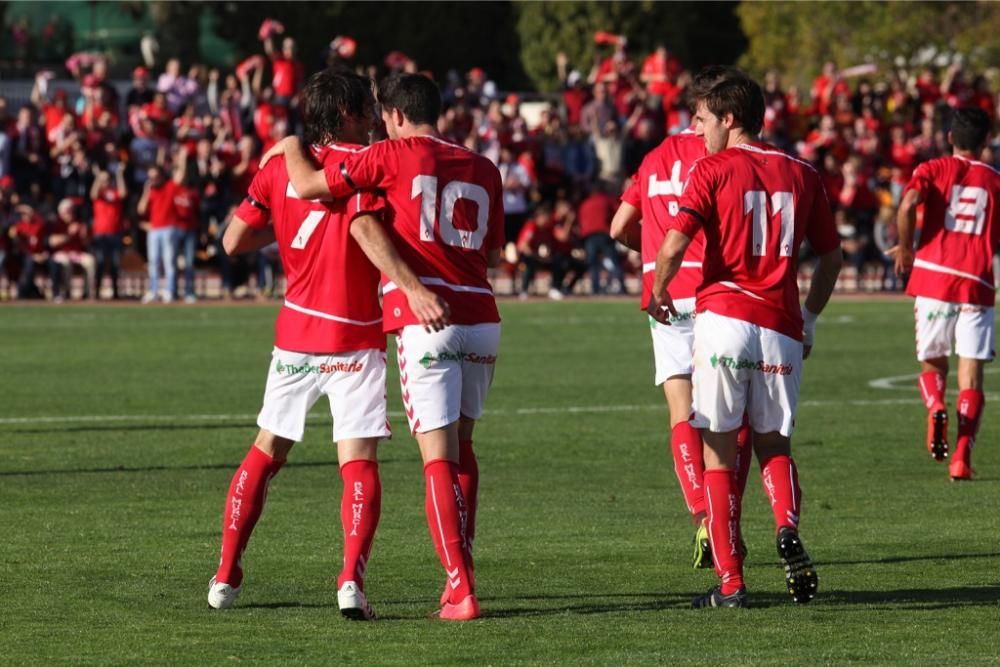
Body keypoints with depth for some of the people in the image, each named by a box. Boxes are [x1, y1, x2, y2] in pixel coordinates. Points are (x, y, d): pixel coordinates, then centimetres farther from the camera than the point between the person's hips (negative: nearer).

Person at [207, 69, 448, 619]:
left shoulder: (280, 166, 5)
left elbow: (233, 241, 6)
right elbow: (364, 228, -27)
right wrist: (411, 287, -35)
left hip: (296, 330, 4)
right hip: (356, 339, -4)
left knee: (266, 452, 18)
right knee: (359, 462, -3)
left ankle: (226, 575, 18)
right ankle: (352, 577, -23)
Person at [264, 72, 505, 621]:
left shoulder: (394, 155, -1)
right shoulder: (483, 169, 13)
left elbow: (309, 185, 1)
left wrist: (289, 149, 20)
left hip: (424, 322, -5)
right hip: (481, 318, 5)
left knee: (439, 458, -5)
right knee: (460, 446, 21)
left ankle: (460, 588, -12)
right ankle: (461, 569, 23)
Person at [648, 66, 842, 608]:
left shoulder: (712, 170, -2)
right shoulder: (801, 175, 11)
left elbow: (675, 244, -12)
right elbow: (831, 255, 15)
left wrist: (657, 294, 6)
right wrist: (809, 319, 25)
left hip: (723, 315, -4)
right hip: (781, 329, 4)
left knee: (719, 450, 4)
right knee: (773, 443, 17)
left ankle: (729, 581, 0)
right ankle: (787, 530, -13)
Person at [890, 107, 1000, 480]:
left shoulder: (933, 170, 7)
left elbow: (908, 204, -13)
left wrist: (905, 249, 1)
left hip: (934, 277, 0)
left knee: (932, 363, 16)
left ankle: (935, 408, -16)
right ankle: (962, 455, -12)